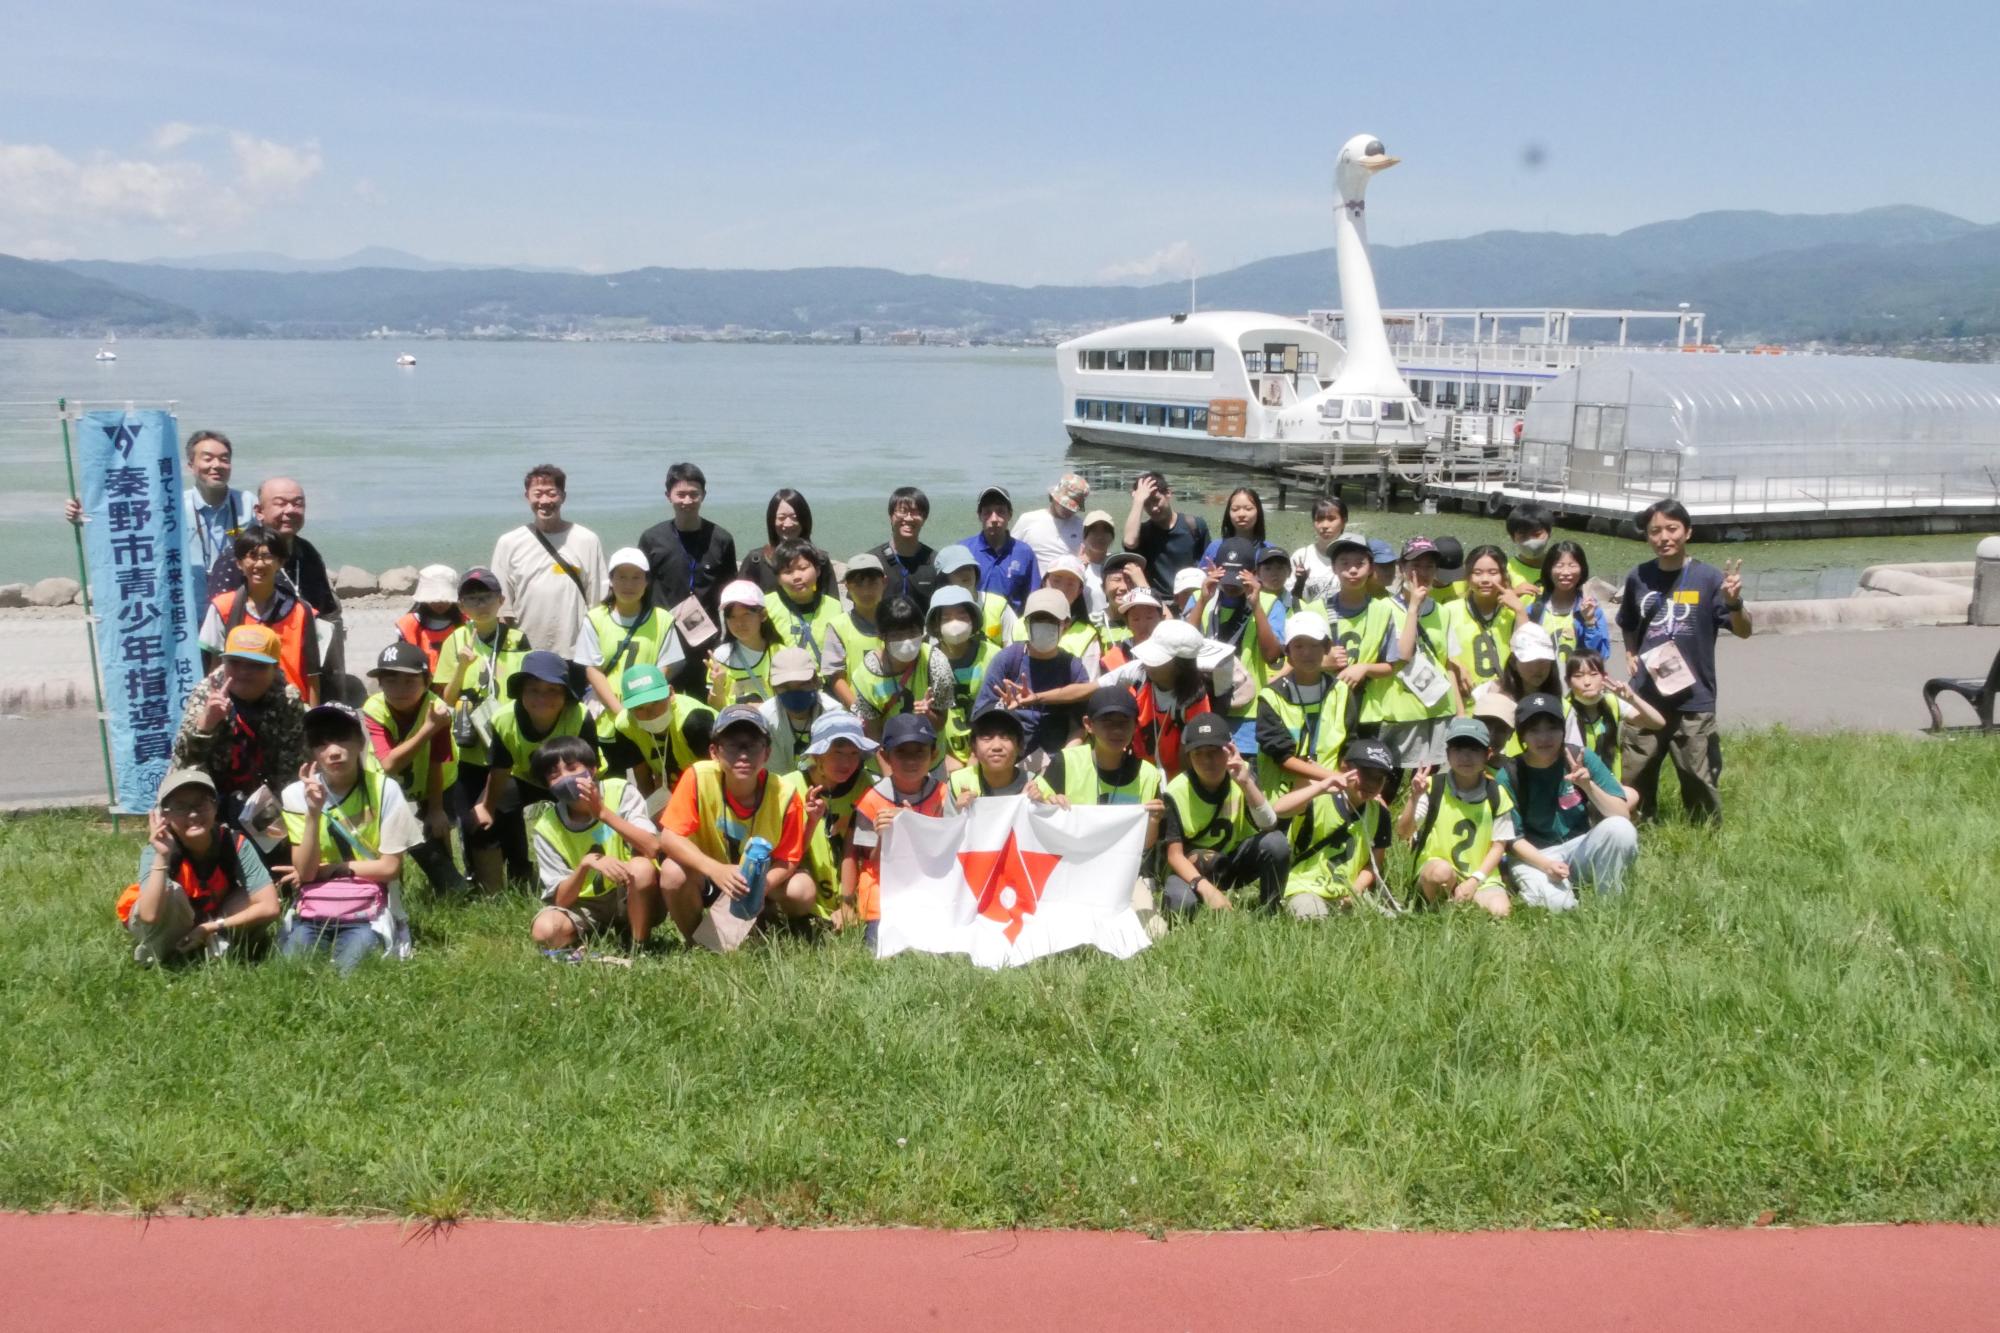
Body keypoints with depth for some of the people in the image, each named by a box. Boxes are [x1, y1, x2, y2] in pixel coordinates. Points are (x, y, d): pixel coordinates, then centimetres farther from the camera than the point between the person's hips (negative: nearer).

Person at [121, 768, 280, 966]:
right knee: (170, 891, -32)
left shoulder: (235, 843, -24)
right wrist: (161, 856, -48)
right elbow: (150, 916, -44)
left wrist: (212, 927, -29)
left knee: (251, 896, -23)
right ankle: (154, 952, -10)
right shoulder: (155, 850, -28)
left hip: (210, 923, 2)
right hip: (167, 928, -2)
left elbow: (269, 907, -28)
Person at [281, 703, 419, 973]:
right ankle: (323, 945, -6)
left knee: (346, 975, -27)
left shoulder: (384, 789, -8)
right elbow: (304, 872, -8)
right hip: (313, 912, 3)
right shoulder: (297, 794, -3)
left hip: (367, 914, -2)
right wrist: (313, 813, -19)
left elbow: (390, 867, -5)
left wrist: (330, 869, -6)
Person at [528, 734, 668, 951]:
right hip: (586, 908, 1)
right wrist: (585, 863, -29)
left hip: (634, 900, -1)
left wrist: (603, 812, -32)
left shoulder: (619, 792, -14)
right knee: (545, 929, -29)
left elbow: (652, 848, -27)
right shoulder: (547, 827, -9)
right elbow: (561, 900, -12)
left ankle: (639, 946, -15)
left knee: (641, 867, -34)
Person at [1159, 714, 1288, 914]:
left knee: (1275, 842, -28)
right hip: (1193, 868, -2)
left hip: (1237, 859, 2)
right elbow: (1175, 855, -18)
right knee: (1181, 901, -35)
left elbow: (1269, 825, -27)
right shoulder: (1177, 792, -19)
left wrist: (1246, 783, -41)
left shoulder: (1241, 773, -15)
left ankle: (1269, 911, -5)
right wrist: (1206, 888, -34)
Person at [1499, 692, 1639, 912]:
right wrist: (1546, 864, -25)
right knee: (1556, 903, -33)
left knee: (1619, 828, -28)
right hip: (1535, 855, -2)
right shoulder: (1509, 775, -13)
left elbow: (1623, 815, -12)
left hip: (1580, 848, 2)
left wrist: (1588, 785, -29)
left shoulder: (1581, 758, -9)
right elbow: (1513, 837, -8)